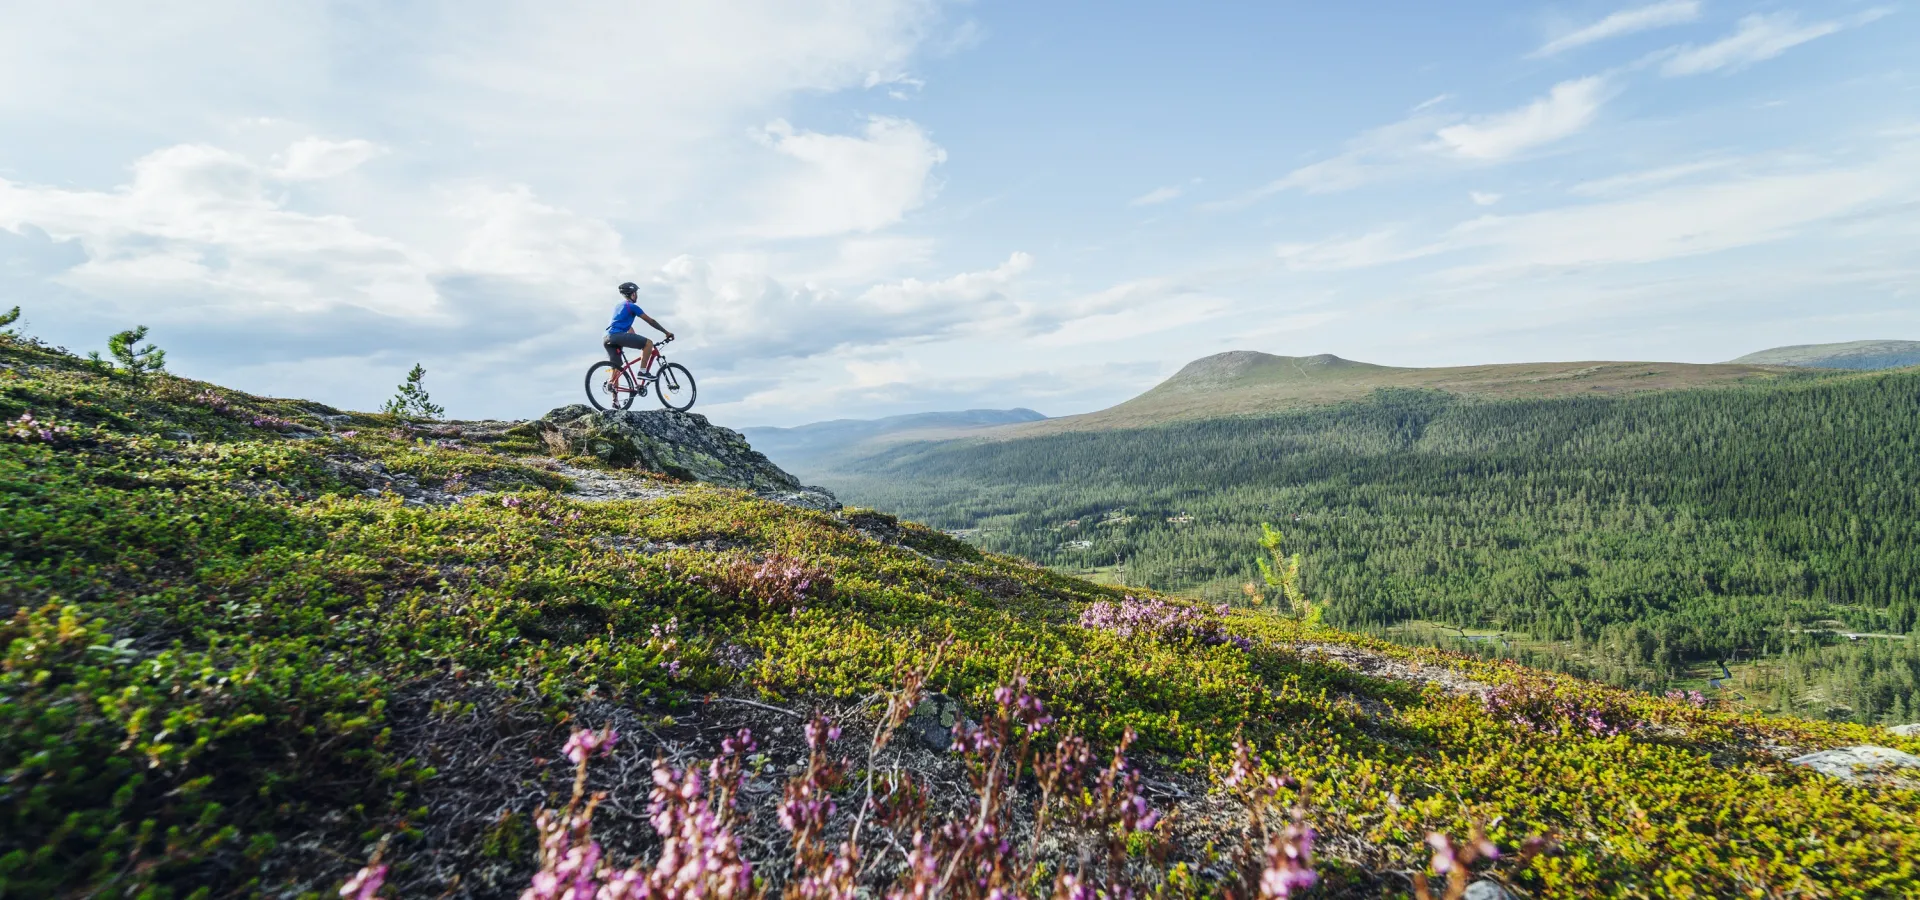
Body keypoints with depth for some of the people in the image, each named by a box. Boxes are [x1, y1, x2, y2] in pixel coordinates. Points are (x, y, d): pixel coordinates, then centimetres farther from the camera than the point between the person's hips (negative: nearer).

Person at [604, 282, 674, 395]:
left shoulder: (618, 306, 30)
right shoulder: (632, 306, 2)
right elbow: (650, 321, 2)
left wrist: (637, 340, 38)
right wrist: (666, 332, 7)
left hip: (608, 339, 9)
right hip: (618, 335, -9)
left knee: (615, 366, 13)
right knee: (648, 343, -8)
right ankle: (642, 371, -12)